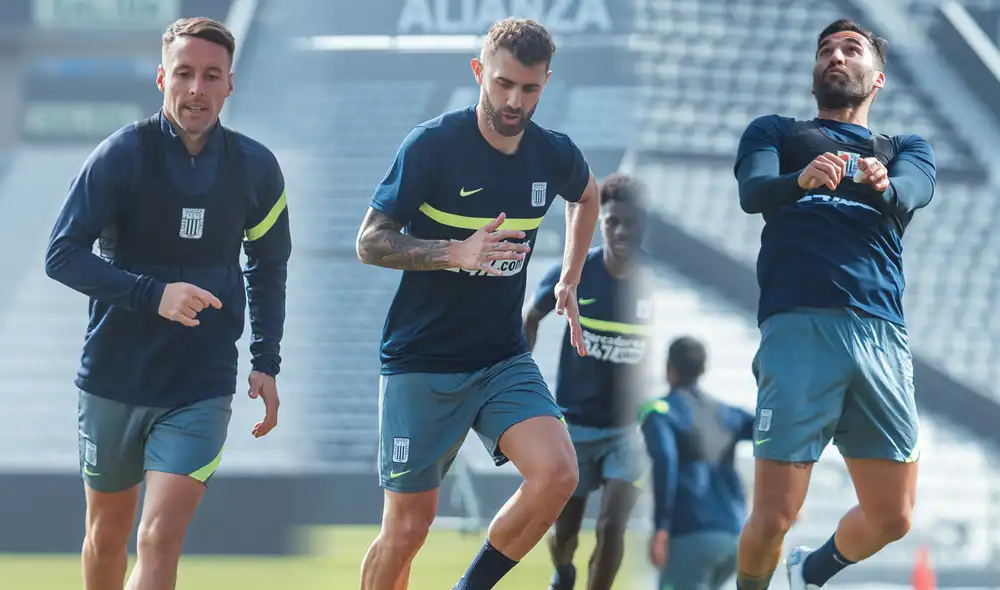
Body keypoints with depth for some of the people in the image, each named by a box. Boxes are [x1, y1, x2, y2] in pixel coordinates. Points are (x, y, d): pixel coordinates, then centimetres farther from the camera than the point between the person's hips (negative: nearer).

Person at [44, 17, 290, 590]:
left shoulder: (256, 167, -2)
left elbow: (269, 266, 14)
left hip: (202, 386, 0)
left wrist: (267, 362, 7)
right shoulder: (123, 154, -11)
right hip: (115, 378, 0)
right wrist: (153, 294, -26)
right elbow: (62, 255, -14)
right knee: (108, 532, 14)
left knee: (161, 537, -15)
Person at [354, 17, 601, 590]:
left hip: (503, 359, 4)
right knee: (409, 525, -2)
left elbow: (586, 196, 25)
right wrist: (457, 252, -26)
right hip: (421, 363, -3)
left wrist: (569, 281, 20)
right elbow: (370, 243, -13)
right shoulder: (432, 145, -14)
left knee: (557, 473, -21)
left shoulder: (555, 155, 0)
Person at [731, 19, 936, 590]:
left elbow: (910, 195, 0)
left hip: (882, 334, 3)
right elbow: (752, 192, -2)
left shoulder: (907, 149, 24)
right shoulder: (775, 132, 20)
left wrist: (881, 185, -26)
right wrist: (802, 179, -26)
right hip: (798, 328, -3)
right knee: (774, 517, -11)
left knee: (892, 517, 3)